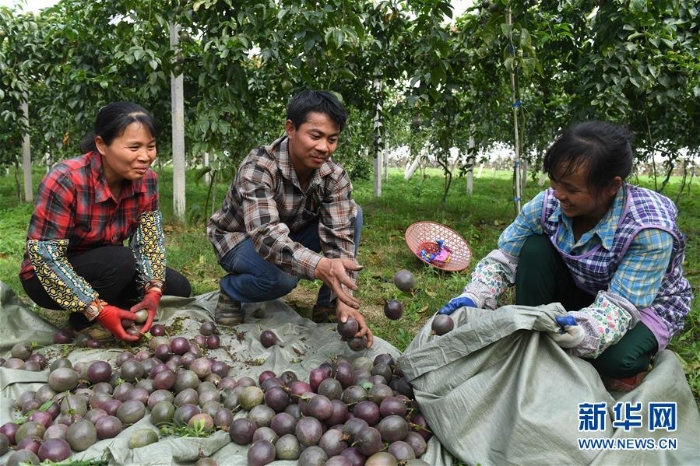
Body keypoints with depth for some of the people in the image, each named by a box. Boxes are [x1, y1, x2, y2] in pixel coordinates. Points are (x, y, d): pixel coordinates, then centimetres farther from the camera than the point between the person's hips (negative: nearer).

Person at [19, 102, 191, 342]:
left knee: (178, 288, -8)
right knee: (120, 261, -33)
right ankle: (84, 323, -7)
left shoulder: (146, 180, -13)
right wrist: (97, 309, -35)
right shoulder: (65, 180, -30)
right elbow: (44, 254, -29)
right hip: (49, 277, -5)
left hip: (108, 267, 6)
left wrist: (153, 291, -29)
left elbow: (150, 240, -11)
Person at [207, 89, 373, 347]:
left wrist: (344, 300, -38)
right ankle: (230, 291, -2)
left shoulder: (335, 176, -19)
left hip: (292, 236, 5)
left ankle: (327, 305, -8)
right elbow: (267, 236, -45)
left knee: (351, 214, -18)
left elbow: (340, 236, -24)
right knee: (281, 275, -37)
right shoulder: (258, 167, -33)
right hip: (239, 238, -4)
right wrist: (321, 266, -63)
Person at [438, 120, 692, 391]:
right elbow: (504, 258, -15)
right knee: (535, 249, -24)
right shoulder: (548, 204, -22)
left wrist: (584, 330, -56)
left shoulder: (650, 229, -34)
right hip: (581, 293, 4)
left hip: (645, 305, -3)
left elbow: (622, 304, -35)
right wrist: (474, 297, -32)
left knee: (617, 359, -36)